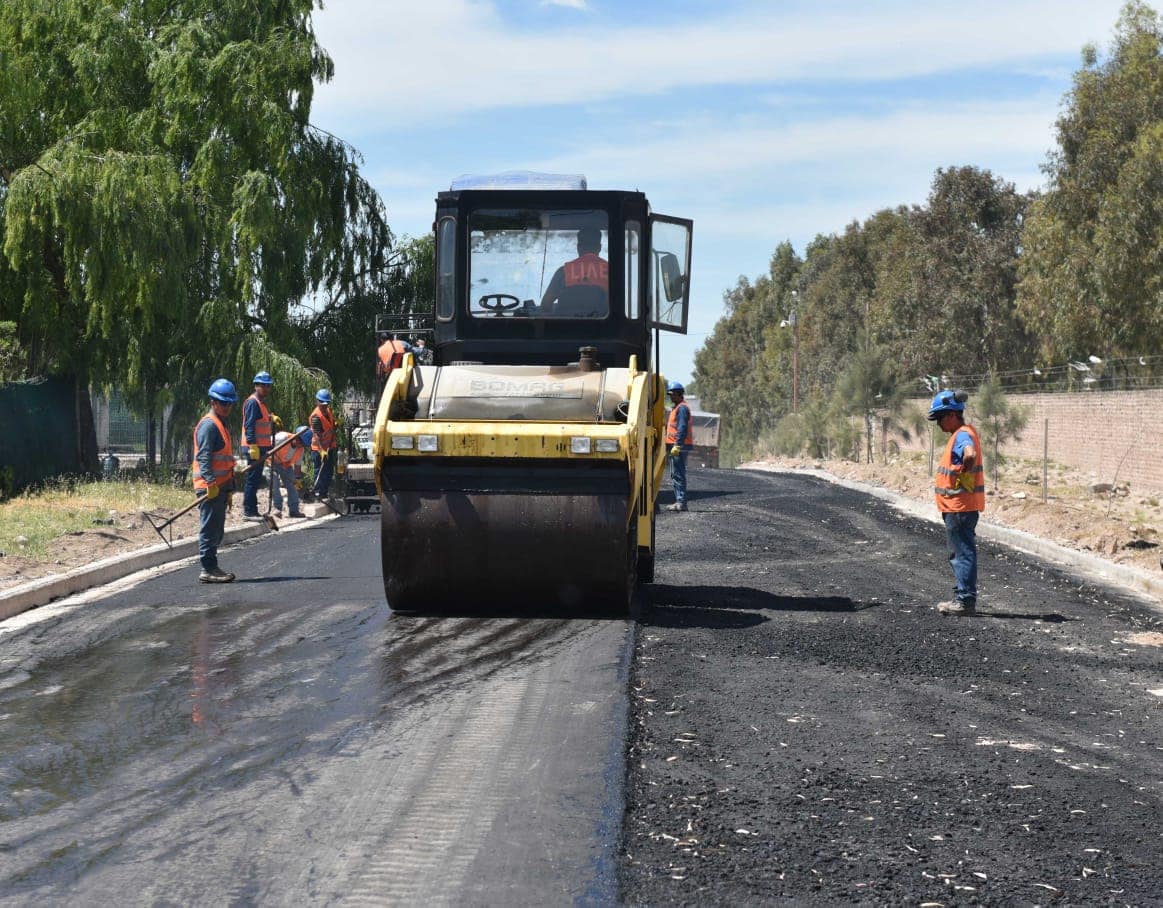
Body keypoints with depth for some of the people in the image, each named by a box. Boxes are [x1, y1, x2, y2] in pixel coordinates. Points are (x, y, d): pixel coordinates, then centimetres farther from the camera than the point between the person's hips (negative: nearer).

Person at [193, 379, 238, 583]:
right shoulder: (209, 425, -11)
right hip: (210, 487, -10)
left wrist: (228, 489, 25)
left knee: (216, 530, 14)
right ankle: (208, 569, -6)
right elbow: (203, 457, -20)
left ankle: (211, 567, 20)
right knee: (210, 529, -8)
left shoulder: (220, 424, 21)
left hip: (220, 487, 10)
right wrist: (211, 483, -26)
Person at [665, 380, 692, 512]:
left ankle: (681, 502, -11)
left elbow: (682, 428, -21)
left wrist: (677, 445, -25)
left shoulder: (682, 408, -12)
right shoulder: (677, 407, 21)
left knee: (678, 474, -10)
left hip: (679, 446, -11)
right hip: (677, 446, 11)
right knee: (676, 475, 13)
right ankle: (680, 501, 16)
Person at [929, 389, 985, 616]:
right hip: (957, 506, 11)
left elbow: (970, 455, -38)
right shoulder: (961, 434, 16)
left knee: (963, 553, -6)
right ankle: (963, 597, 25)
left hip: (960, 507, -11)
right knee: (960, 554, 17)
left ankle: (966, 601, -3)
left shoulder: (963, 435, -18)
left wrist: (963, 476, -24)